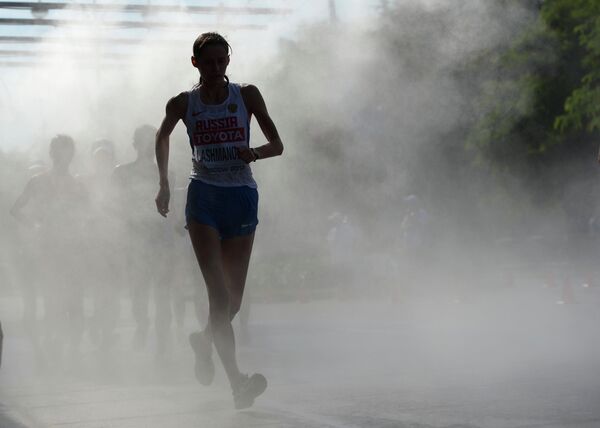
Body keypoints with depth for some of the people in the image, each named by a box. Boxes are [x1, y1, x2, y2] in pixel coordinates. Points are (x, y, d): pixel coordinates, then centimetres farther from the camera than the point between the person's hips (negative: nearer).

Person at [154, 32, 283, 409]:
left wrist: (254, 153, -18)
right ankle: (237, 382, -20)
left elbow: (277, 145, 3)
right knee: (219, 293, -17)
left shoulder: (247, 95, 1)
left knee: (234, 299, 6)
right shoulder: (184, 103, 3)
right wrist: (164, 182, 19)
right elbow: (163, 138, 24)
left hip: (242, 197, 1)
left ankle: (205, 341, 39)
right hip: (204, 197, -1)